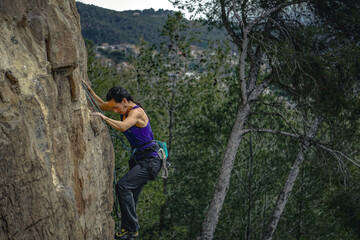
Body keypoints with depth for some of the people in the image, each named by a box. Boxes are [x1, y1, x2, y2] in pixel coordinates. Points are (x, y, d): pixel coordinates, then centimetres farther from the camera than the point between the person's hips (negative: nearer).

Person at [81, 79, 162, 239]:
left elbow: (122, 127, -39)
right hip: (138, 160, 10)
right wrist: (89, 89, 9)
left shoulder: (137, 111, -20)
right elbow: (101, 105, 21)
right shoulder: (124, 107, 7)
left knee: (123, 186, -22)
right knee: (130, 196, 9)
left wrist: (103, 117, -30)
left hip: (150, 161, -10)